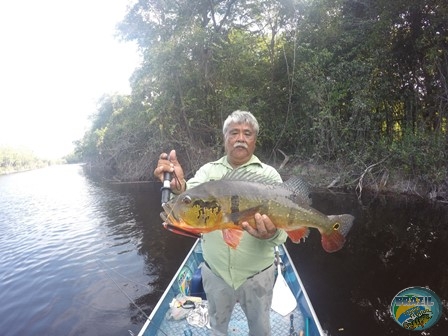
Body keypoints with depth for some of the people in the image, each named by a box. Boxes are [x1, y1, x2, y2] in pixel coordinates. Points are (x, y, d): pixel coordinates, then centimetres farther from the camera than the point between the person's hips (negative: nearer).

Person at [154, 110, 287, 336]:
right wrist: (179, 188, -44)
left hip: (257, 273, -1)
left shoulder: (268, 174, -9)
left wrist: (271, 234, -40)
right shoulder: (208, 170, -3)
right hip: (215, 271, 2)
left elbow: (281, 229, -17)